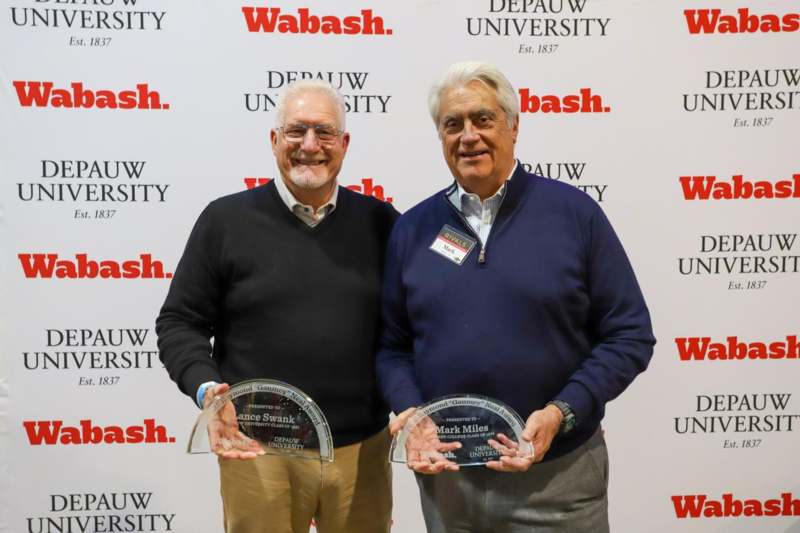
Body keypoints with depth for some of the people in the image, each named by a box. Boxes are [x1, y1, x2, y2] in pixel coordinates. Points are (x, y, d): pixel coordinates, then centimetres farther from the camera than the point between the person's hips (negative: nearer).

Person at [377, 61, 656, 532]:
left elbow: (629, 335, -4)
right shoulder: (413, 228, 4)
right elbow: (392, 344, 9)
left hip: (558, 474, -2)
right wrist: (412, 414, -8)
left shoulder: (574, 212, -5)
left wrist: (561, 413, -15)